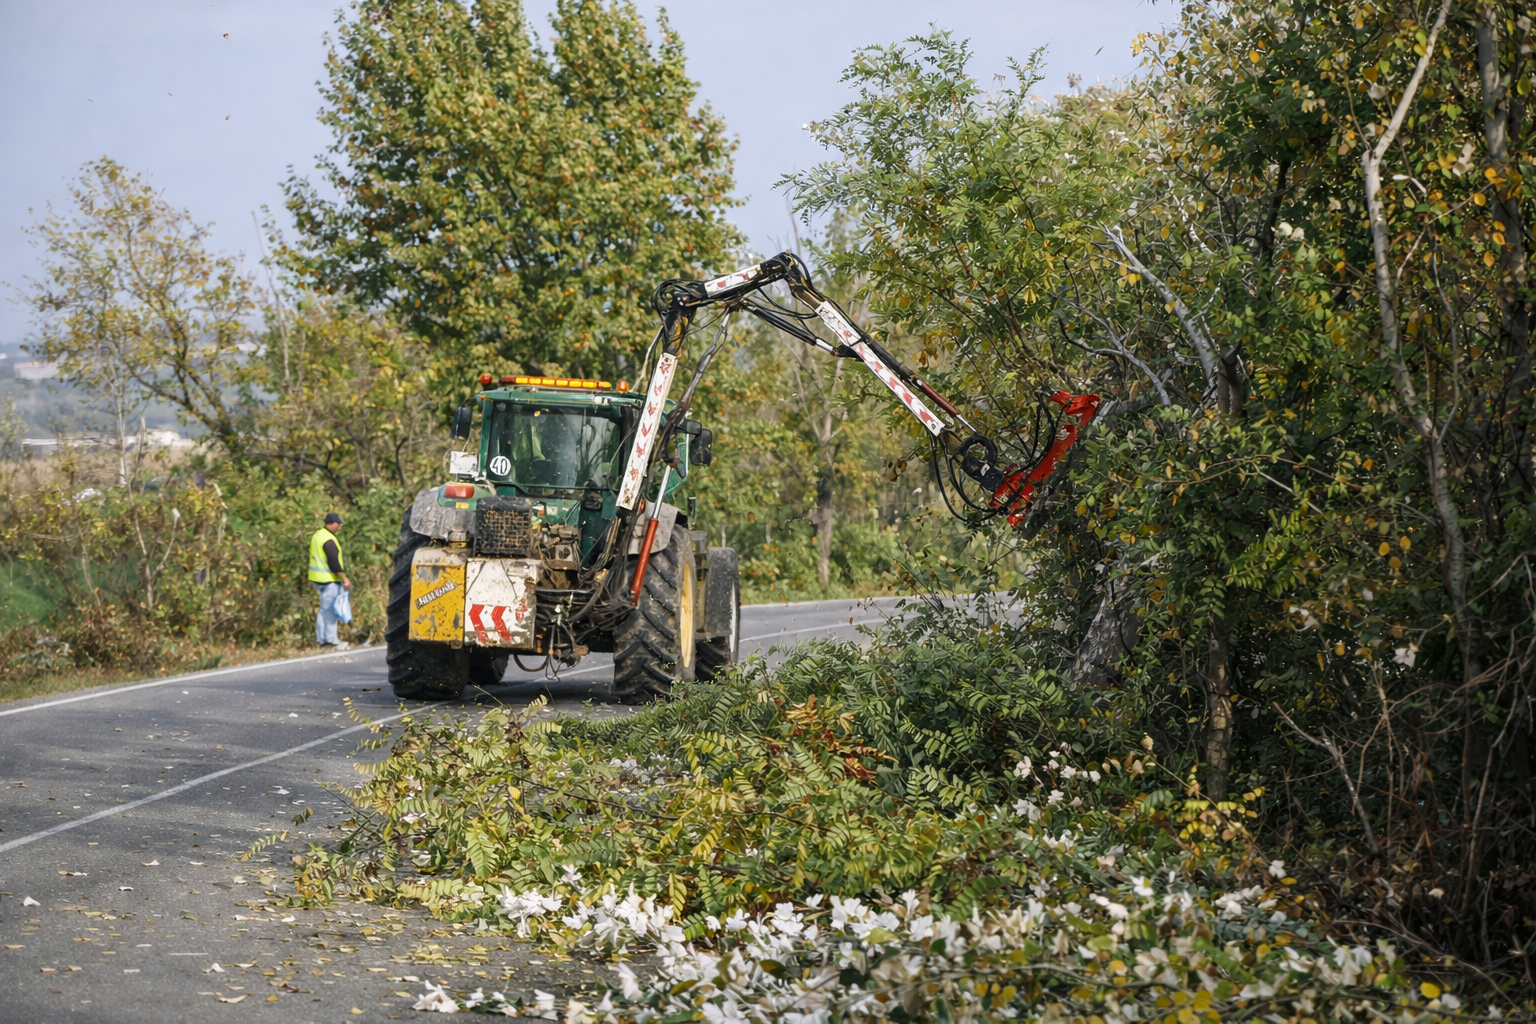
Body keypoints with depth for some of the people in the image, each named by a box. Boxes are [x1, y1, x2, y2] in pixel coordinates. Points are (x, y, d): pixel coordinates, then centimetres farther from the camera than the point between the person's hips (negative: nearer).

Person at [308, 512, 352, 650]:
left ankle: (321, 639, 18)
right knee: (330, 609, -6)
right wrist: (344, 579, -16)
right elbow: (334, 564, -21)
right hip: (329, 580, -10)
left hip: (318, 578, 10)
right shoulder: (329, 540, -18)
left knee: (324, 609, 15)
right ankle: (331, 639, -4)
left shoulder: (318, 535, 12)